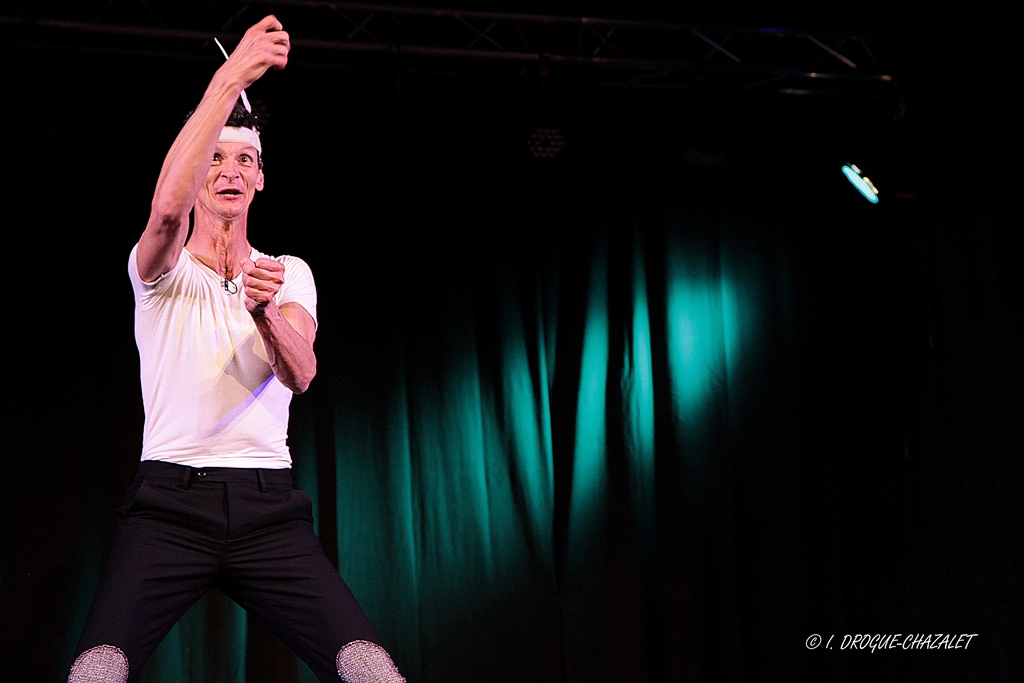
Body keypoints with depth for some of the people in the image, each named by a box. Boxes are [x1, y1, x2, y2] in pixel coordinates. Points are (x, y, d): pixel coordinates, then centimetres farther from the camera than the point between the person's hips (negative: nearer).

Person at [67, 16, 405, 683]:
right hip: (169, 502, -2)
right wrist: (229, 80, -27)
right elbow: (169, 208, -21)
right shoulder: (159, 269, 6)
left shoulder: (291, 273, 14)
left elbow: (299, 375, -7)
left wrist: (265, 311, -29)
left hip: (268, 506, 2)